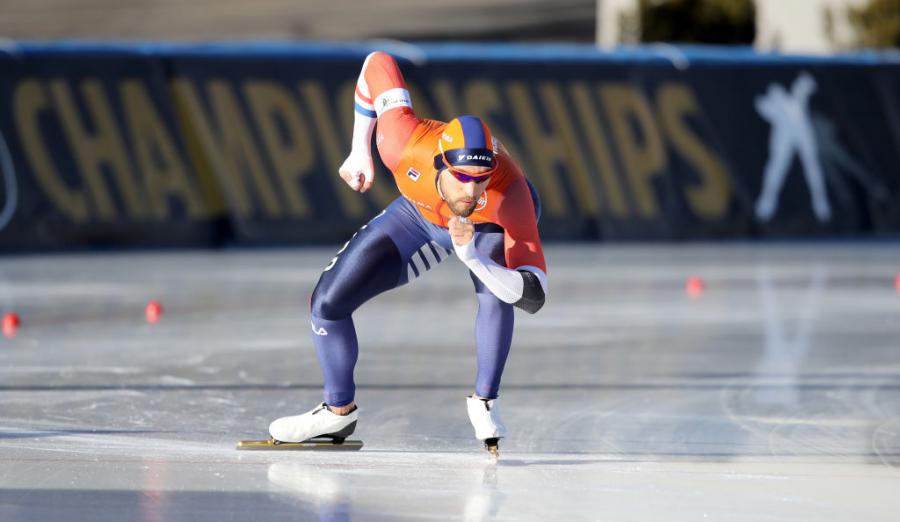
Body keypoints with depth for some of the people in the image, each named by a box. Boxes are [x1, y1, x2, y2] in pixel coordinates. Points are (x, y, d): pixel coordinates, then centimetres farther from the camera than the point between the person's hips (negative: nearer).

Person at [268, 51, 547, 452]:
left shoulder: (507, 194, -45)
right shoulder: (405, 146, -41)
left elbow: (534, 296, -47)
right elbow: (379, 65, -22)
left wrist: (472, 258, -62)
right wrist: (360, 152, -14)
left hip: (490, 226, -3)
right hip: (422, 214, 3)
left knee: (495, 291, -37)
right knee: (328, 302, -3)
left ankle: (484, 401, -17)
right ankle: (339, 411, 22)